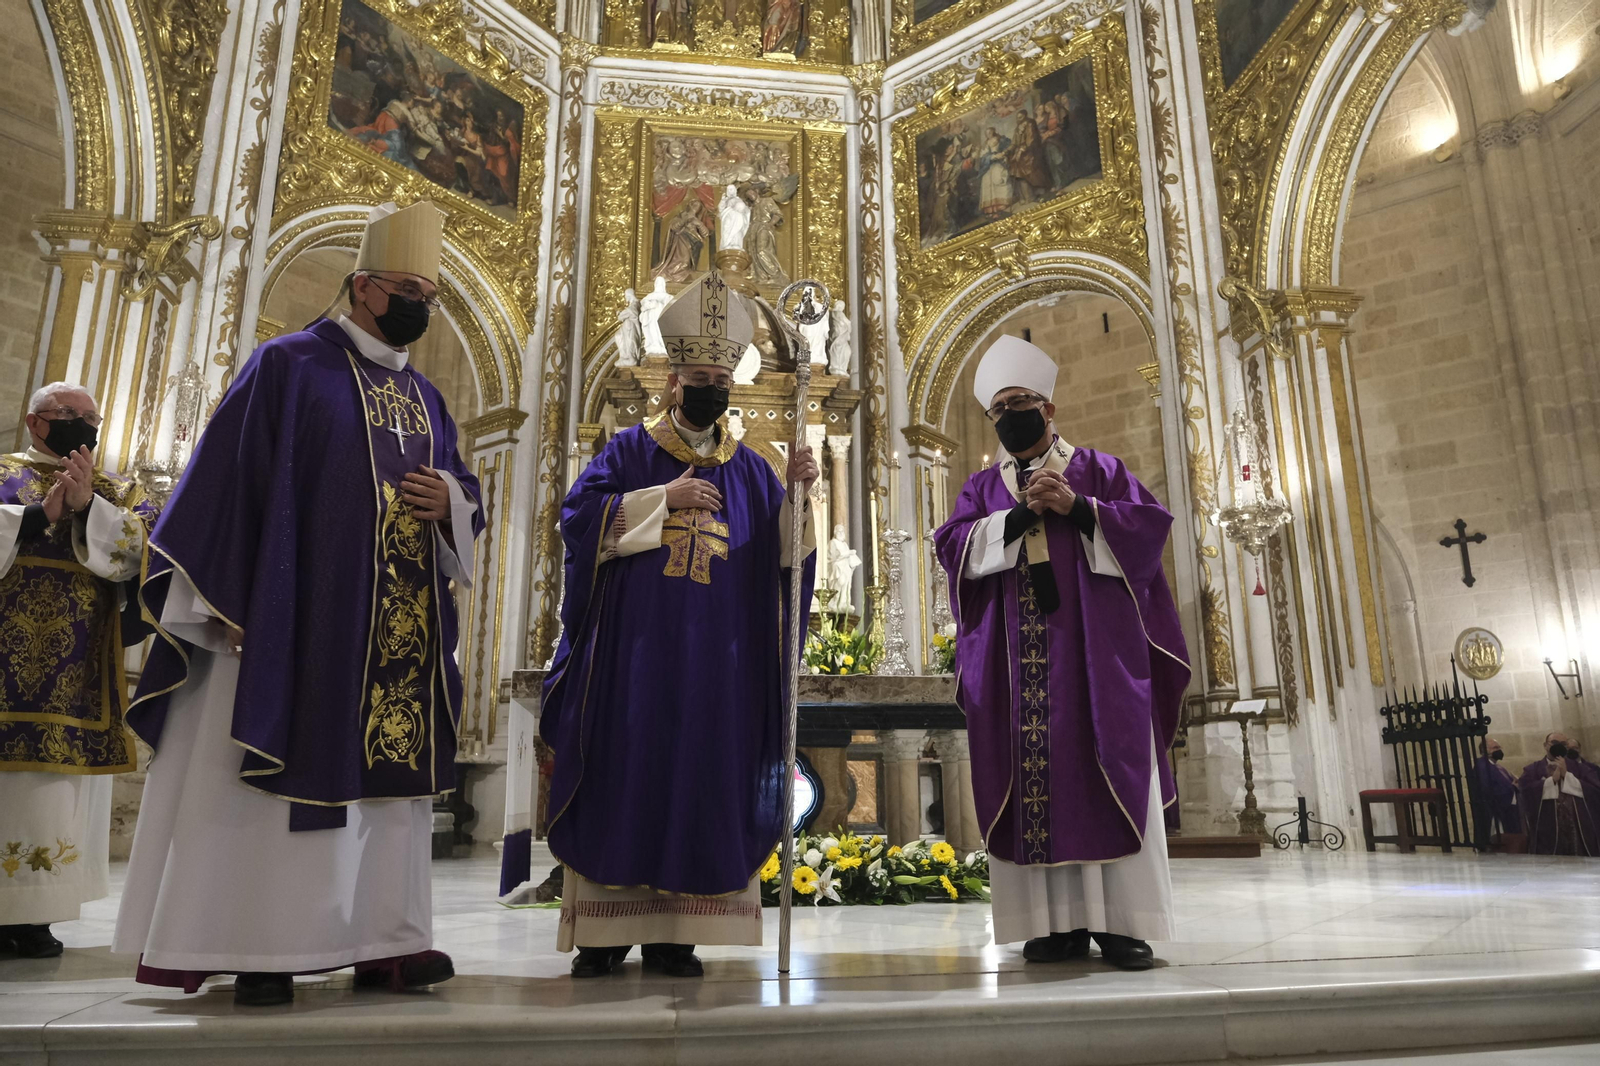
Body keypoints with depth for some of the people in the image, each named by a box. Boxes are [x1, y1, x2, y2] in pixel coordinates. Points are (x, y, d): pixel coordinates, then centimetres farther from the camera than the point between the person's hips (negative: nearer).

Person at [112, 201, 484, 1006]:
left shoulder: (423, 396, 18)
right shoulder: (291, 366, -1)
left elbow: (462, 488, 19)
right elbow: (224, 481, -5)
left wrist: (449, 501, -6)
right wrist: (227, 603, -10)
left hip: (403, 629, 6)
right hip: (300, 613, -6)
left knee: (394, 769, 5)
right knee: (284, 767, -2)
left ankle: (386, 941, 11)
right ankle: (258, 950, 7)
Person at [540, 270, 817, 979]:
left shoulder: (749, 469, 14)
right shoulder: (630, 451, 8)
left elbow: (781, 555, 6)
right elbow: (579, 516, -5)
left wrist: (795, 493, -12)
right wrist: (664, 499, -13)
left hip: (715, 659, 2)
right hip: (631, 647, -2)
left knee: (700, 780, 1)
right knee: (621, 774, -2)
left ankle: (673, 931, 8)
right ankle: (606, 928, 6)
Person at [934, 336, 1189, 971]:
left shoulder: (1097, 468, 13)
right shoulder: (982, 489, 16)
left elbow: (1148, 525, 1)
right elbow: (955, 547, -1)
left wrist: (1077, 508, -11)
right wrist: (1023, 514, -12)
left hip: (1095, 655, -1)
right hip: (1016, 665, 2)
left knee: (1108, 782, -4)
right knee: (1035, 784, -2)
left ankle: (1122, 923, 2)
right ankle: (1060, 923, 4)